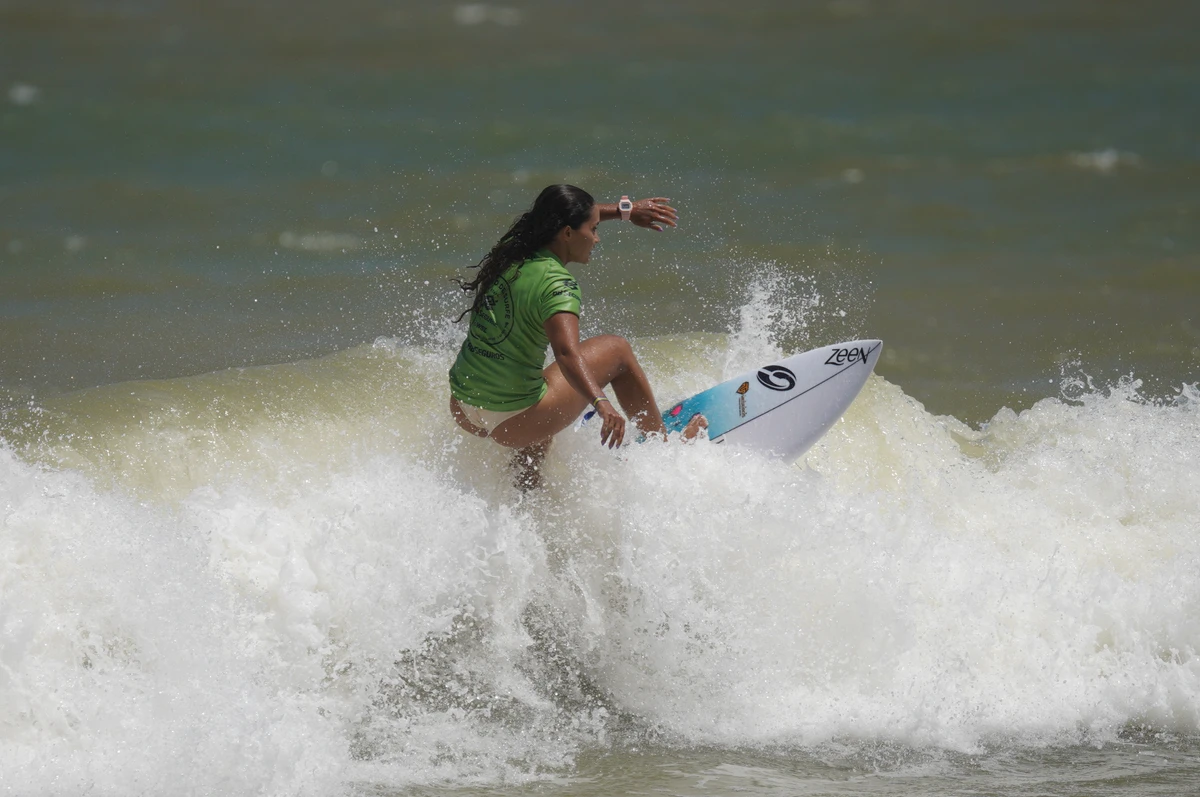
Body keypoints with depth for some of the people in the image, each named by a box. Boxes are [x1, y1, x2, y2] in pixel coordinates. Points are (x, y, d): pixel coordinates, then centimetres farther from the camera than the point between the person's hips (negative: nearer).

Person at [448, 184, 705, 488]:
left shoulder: (511, 250, 4)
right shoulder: (557, 284, -20)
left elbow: (559, 217, 25)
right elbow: (566, 354, -36)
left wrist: (624, 210, 30)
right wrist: (601, 403, -49)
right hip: (510, 422, -8)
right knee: (617, 350, 9)